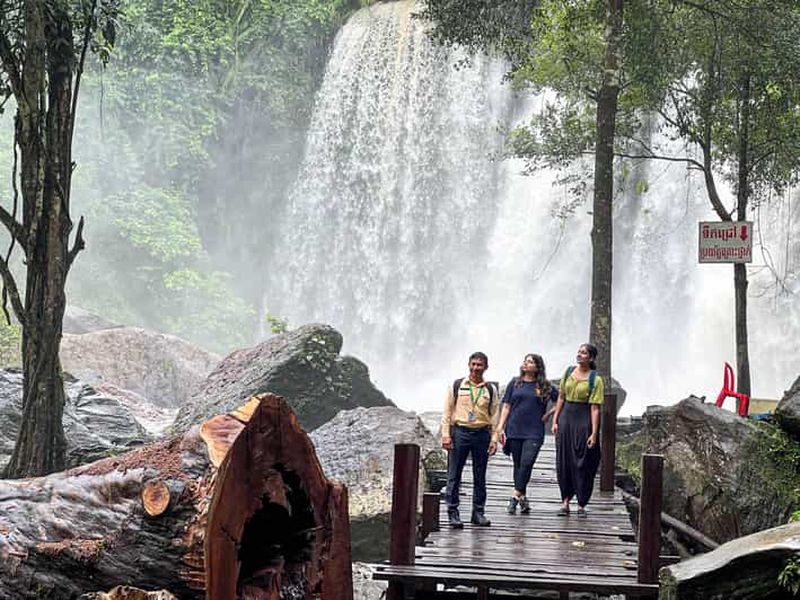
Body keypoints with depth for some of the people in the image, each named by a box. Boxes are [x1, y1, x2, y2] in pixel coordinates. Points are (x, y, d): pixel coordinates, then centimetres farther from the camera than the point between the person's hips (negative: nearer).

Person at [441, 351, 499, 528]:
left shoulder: (490, 390, 8)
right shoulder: (457, 386, 3)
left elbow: (494, 415, 9)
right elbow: (447, 411, 4)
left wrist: (494, 438, 1)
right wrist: (445, 434, -4)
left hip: (482, 434, 2)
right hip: (460, 432, -2)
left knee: (480, 476, 7)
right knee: (454, 475, -2)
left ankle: (478, 512, 15)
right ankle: (453, 512, 4)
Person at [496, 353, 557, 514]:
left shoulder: (545, 386, 5)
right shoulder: (515, 383, 10)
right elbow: (506, 406, 9)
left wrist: (548, 414, 3)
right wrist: (500, 427, 1)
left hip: (534, 432, -2)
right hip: (514, 430, 2)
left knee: (526, 463, -17)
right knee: (518, 465, 6)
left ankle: (516, 496, -14)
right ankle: (523, 499, 16)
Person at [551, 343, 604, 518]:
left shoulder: (596, 379, -6)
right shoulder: (568, 372, 8)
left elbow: (595, 408, -10)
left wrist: (594, 433, -14)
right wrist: (555, 420, 7)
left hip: (584, 421, -4)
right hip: (566, 418, 4)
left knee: (582, 463, 0)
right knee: (563, 461, 4)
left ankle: (581, 505, 10)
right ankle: (565, 501, 12)